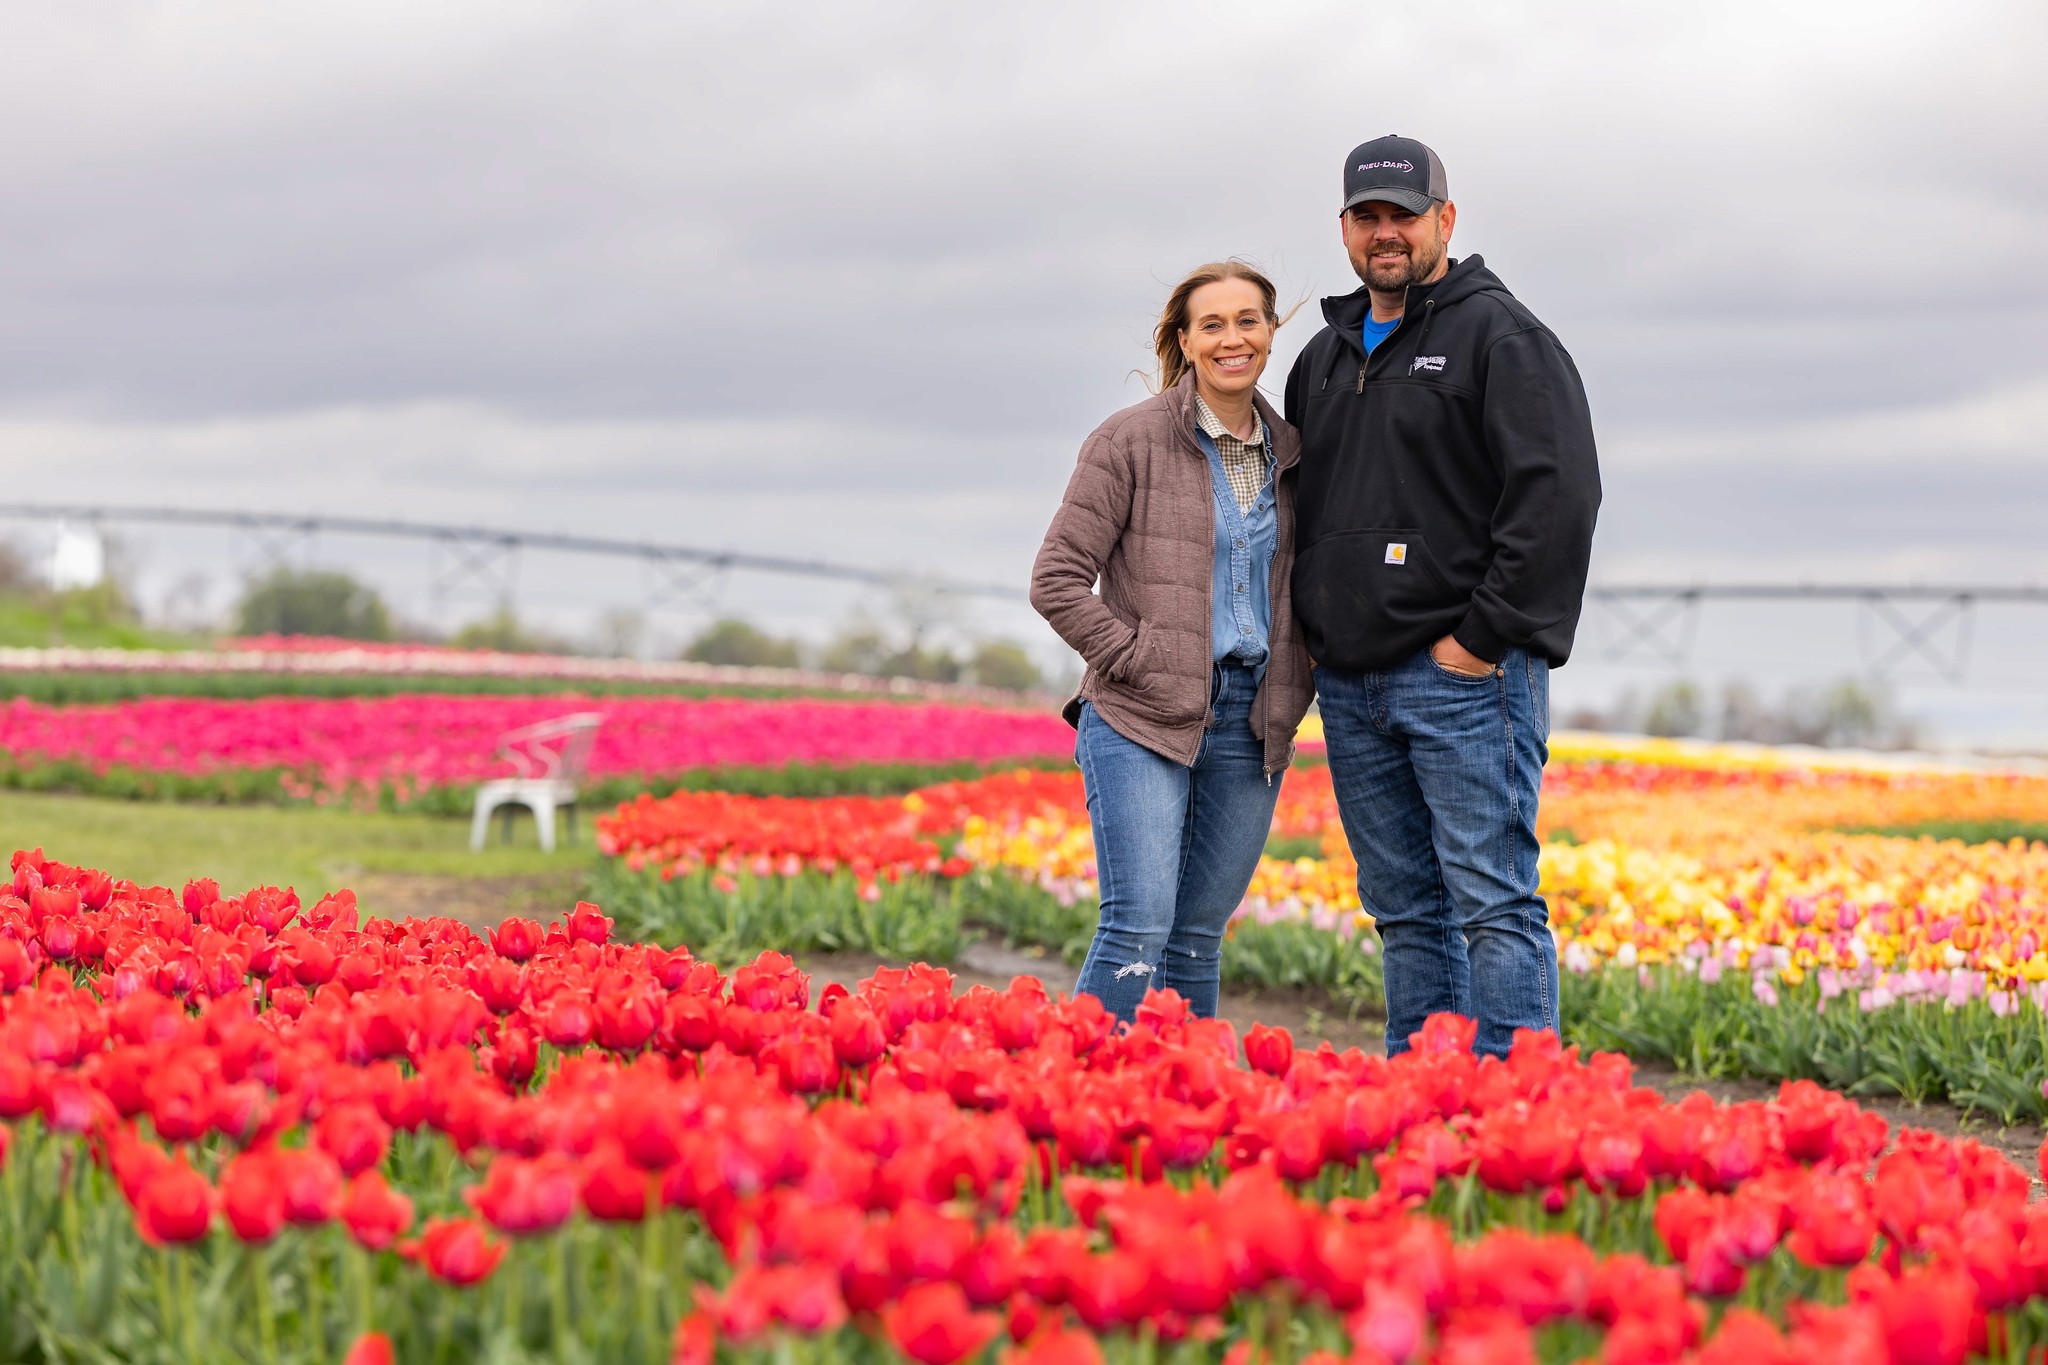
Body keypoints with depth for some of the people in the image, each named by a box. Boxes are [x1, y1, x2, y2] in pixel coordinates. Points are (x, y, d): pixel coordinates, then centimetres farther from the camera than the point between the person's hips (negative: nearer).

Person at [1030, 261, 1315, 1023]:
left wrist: (1296, 680, 9)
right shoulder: (1132, 442, -3)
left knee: (1199, 937, 8)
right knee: (1139, 927, -13)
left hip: (1250, 729, 5)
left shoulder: (1289, 454, 12)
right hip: (1145, 722, -5)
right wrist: (1134, 660, -10)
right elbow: (1057, 581, -5)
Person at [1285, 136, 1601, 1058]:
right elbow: (1298, 506, 27)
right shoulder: (1326, 356, 19)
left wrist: (1485, 638, -16)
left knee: (1493, 901, -8)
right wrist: (1312, 643, 13)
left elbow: (1557, 495, -14)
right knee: (1405, 909, 11)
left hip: (1465, 675, -7)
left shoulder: (1499, 336, -4)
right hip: (1350, 685, 7)